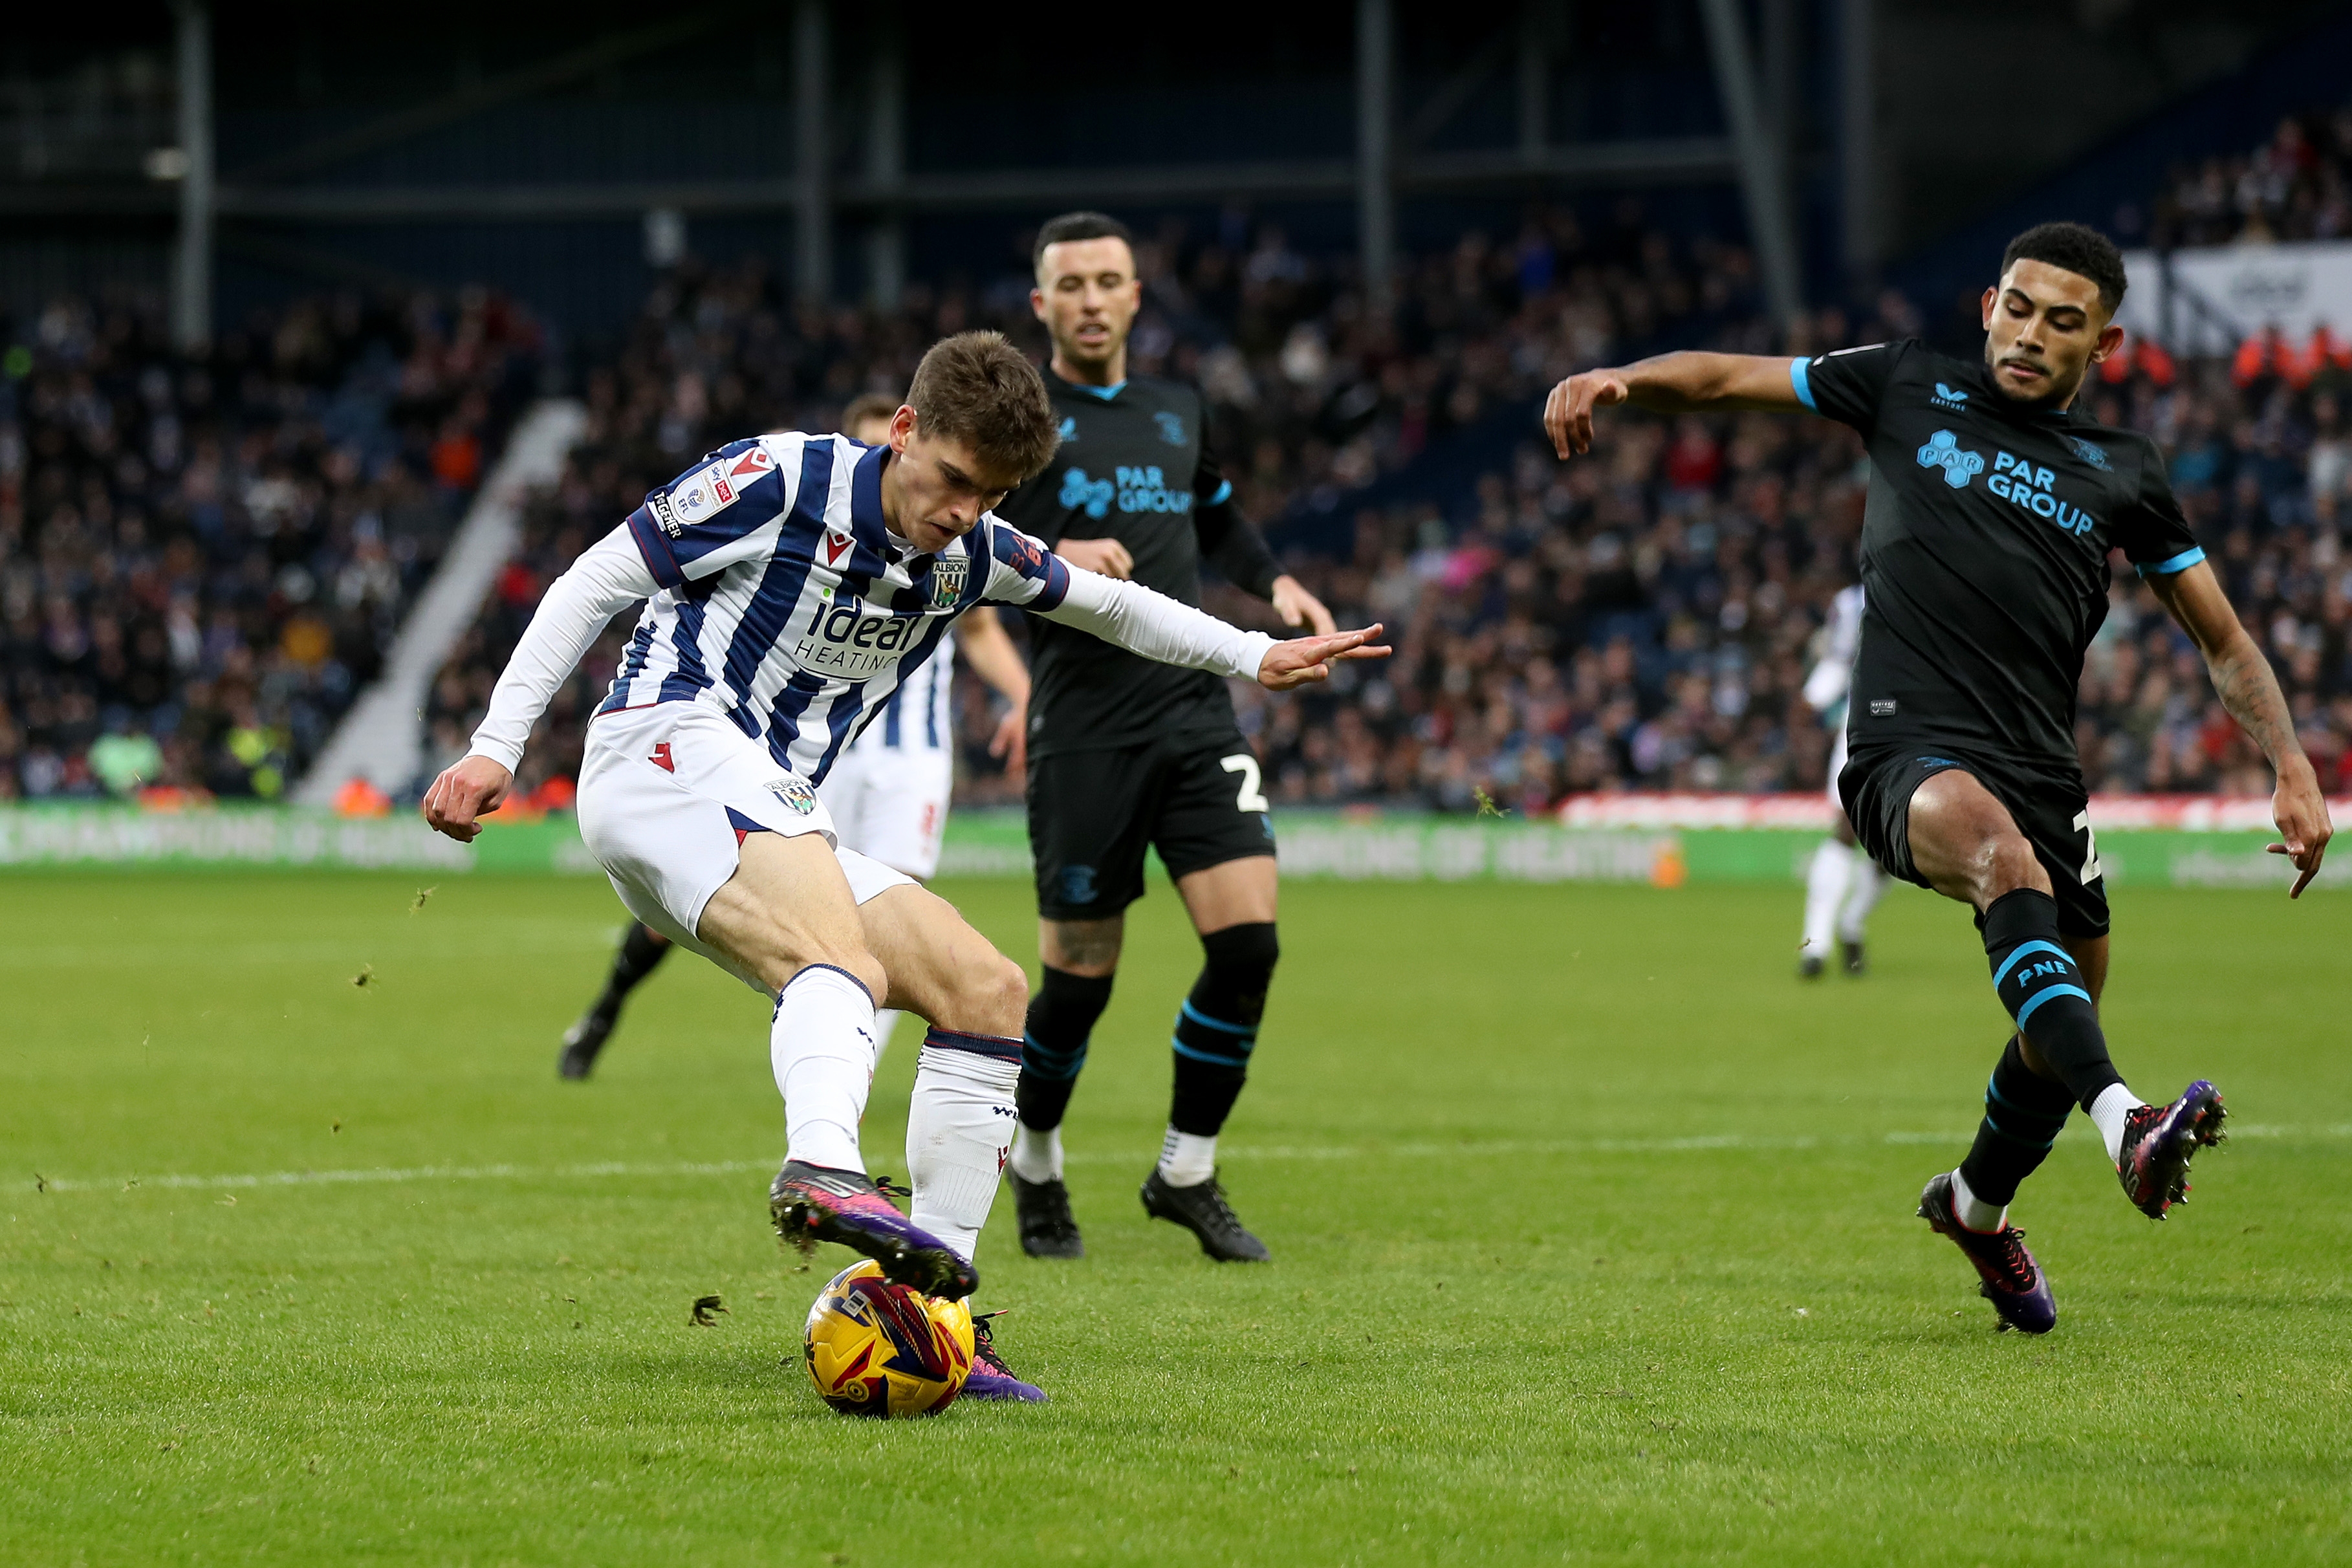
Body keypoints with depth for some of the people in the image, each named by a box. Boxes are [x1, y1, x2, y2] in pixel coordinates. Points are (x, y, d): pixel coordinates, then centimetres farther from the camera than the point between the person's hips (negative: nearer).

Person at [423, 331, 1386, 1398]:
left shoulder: (971, 555, 14)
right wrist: (497, 748, -8)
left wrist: (1257, 658, 35)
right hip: (669, 746, -8)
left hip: (771, 820, 8)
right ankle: (824, 1174, -64)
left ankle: (934, 1305, 0)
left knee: (990, 993, 1)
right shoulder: (782, 481, -7)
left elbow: (1102, 601, 34)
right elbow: (594, 583, -3)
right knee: (845, 955, -35)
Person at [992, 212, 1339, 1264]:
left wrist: (1274, 583, 15)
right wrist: (1048, 557, -22)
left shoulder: (1177, 414, 16)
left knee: (1247, 939, -11)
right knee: (1079, 978, -1)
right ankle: (1035, 1167, 27)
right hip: (1083, 733, -4)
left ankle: (1187, 1174, 6)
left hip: (1195, 714, 4)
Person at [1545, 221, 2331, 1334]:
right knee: (2003, 851, -37)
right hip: (1908, 754, -5)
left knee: (2064, 1029, 12)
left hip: (2039, 770, 5)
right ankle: (2125, 1124, -56)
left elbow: (2221, 638, 20)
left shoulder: (2122, 474, 15)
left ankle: (1977, 1203, 46)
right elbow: (1728, 378, 14)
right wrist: (1617, 380, -6)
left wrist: (2292, 766, 7)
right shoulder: (1912, 389, 10)